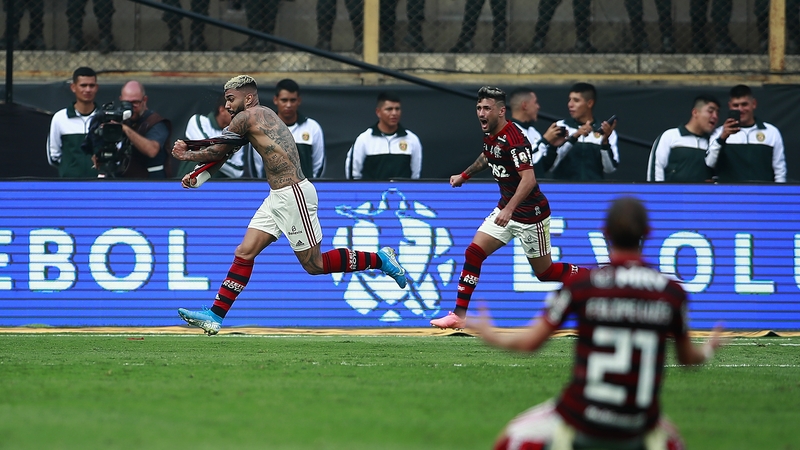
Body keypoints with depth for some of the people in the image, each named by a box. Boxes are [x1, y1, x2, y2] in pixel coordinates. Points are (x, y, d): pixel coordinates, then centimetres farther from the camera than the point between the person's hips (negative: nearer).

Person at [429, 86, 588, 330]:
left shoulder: (514, 139, -25)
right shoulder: (490, 135, 3)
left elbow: (529, 179, -34)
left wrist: (509, 209, -43)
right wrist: (464, 176, 37)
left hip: (531, 214, -8)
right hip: (505, 208, 8)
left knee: (545, 272, 2)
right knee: (473, 253, -4)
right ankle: (459, 315, -1)